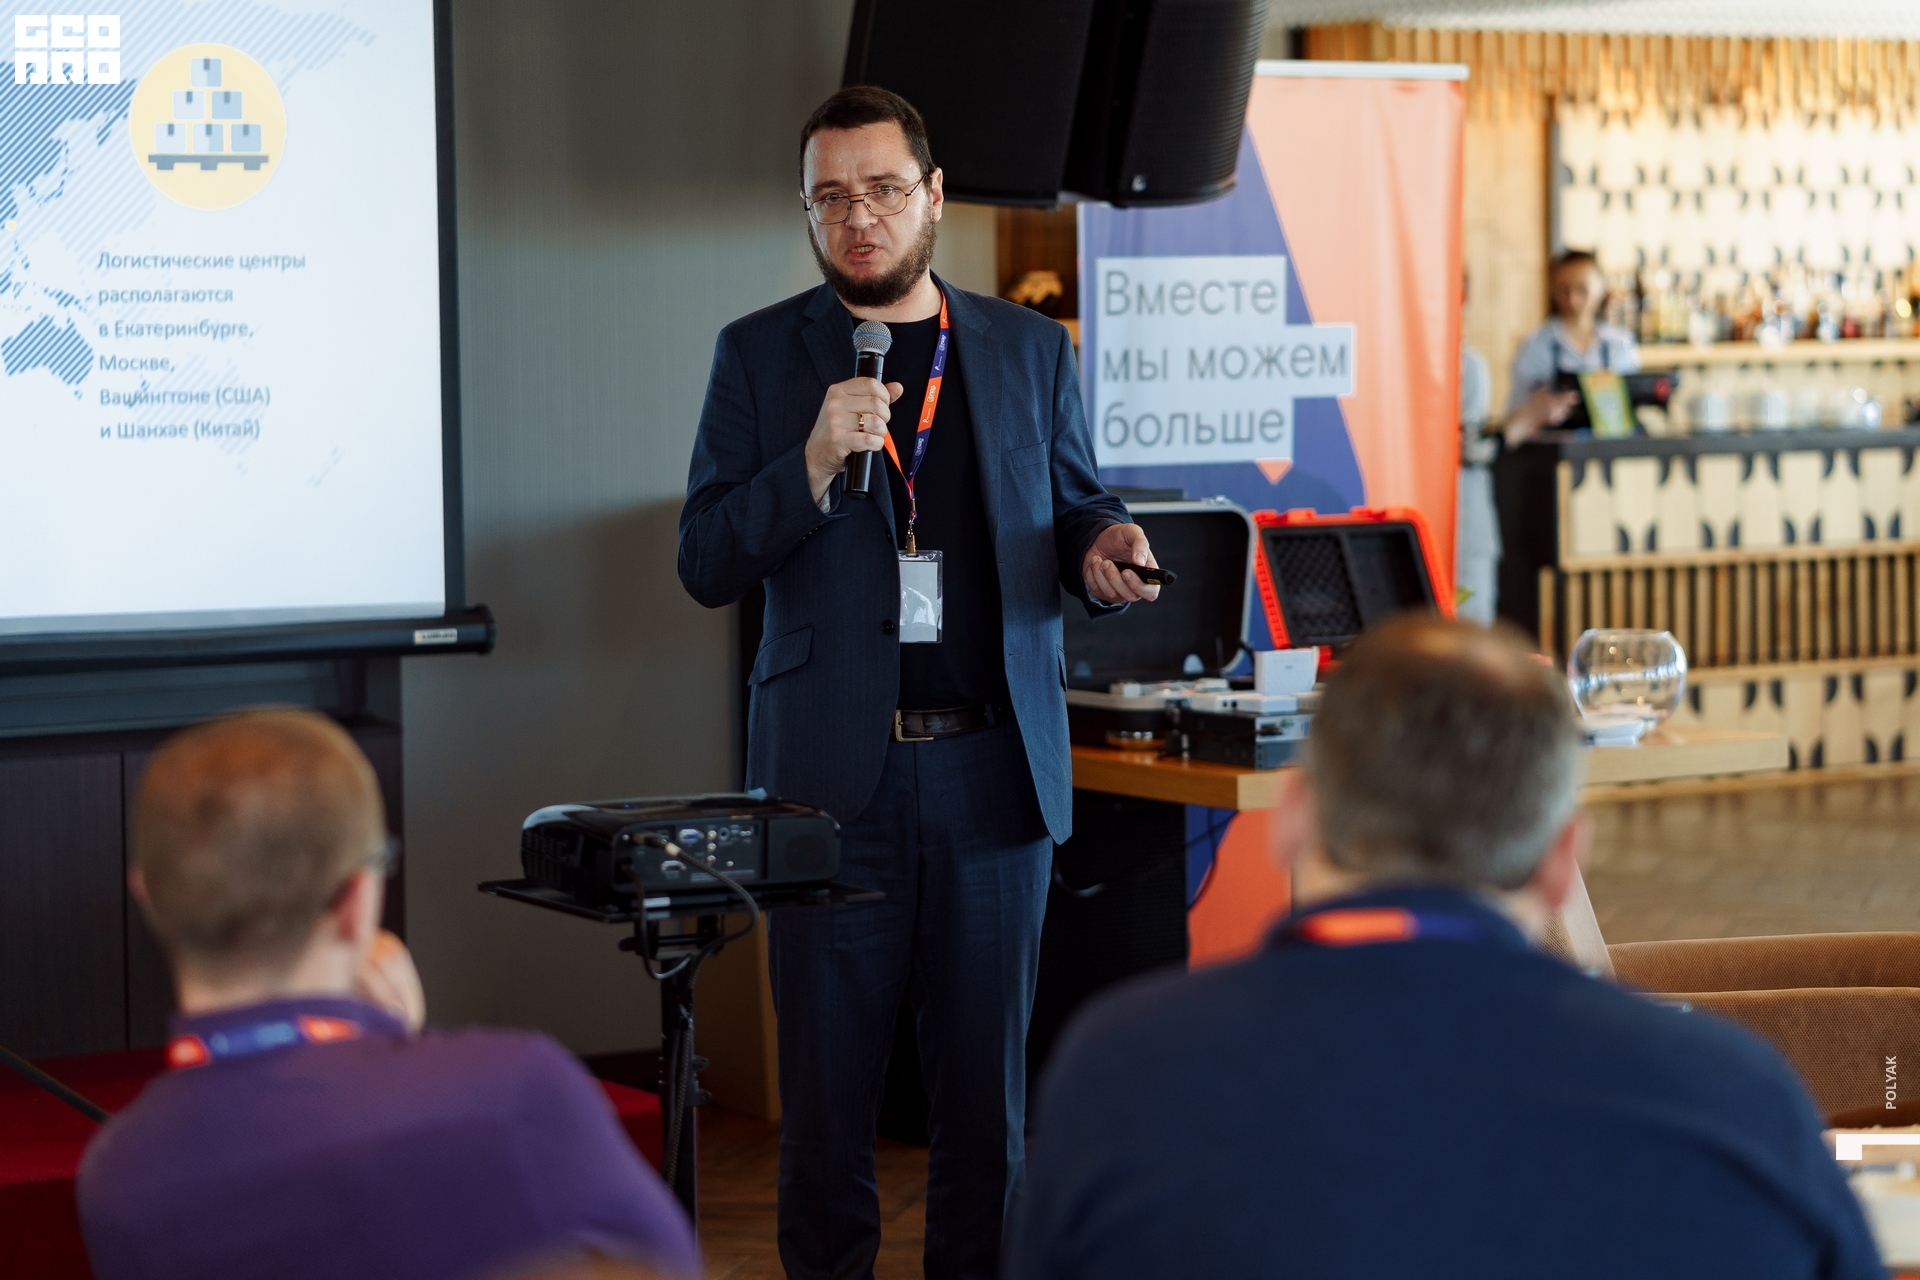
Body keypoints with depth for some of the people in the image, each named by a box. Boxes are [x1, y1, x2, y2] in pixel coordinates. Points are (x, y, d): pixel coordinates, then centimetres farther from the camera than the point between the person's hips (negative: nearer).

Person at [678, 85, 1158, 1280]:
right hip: (835, 770, -1)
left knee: (988, 1077, 7)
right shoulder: (760, 354, 4)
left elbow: (1077, 503, 18)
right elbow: (707, 565, -1)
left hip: (993, 765, 1)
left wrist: (1103, 549, -6)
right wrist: (813, 463, -17)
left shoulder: (1032, 349, 10)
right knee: (827, 1080, 4)